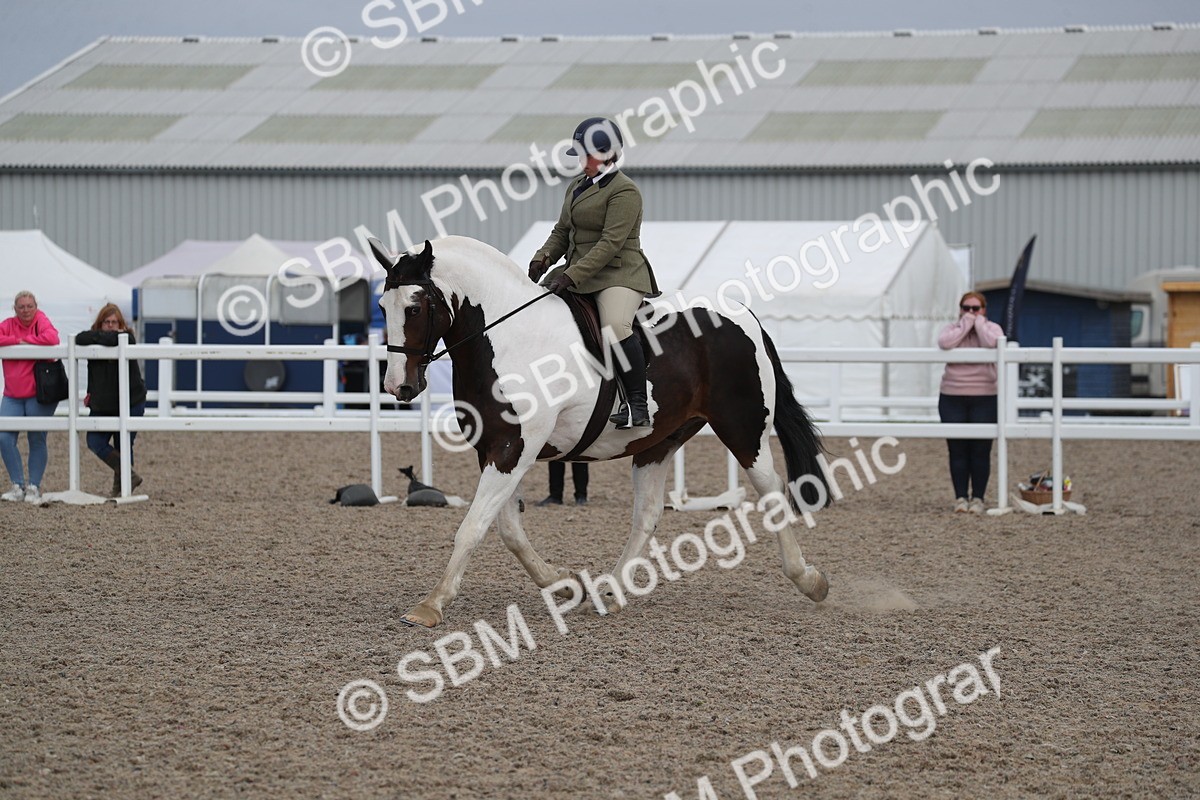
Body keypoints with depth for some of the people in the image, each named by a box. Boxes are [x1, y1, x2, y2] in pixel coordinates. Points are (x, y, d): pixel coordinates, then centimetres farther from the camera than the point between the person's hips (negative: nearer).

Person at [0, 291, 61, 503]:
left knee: (36, 441, 2)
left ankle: (34, 487, 12)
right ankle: (18, 486, 4)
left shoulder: (41, 321, -4)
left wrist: (26, 340, -14)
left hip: (38, 394, -4)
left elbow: (51, 338, -24)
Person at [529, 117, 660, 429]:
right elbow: (562, 231, 21)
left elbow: (611, 243, -20)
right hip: (577, 273, 10)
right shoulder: (576, 186, 17)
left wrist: (571, 276, -26)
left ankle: (637, 405, -27)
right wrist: (543, 259, 0)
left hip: (619, 275, -10)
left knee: (615, 326, -33)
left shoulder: (624, 191, -11)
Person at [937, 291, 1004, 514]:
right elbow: (944, 343, -16)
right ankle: (960, 497, 6)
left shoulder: (992, 328, 5)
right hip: (952, 398, 1)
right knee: (957, 451, 1)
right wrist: (966, 323, -10)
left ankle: (978, 498, 5)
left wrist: (978, 322, -7)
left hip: (984, 398, -1)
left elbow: (991, 343, -19)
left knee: (980, 451, -1)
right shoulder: (952, 329, 8)